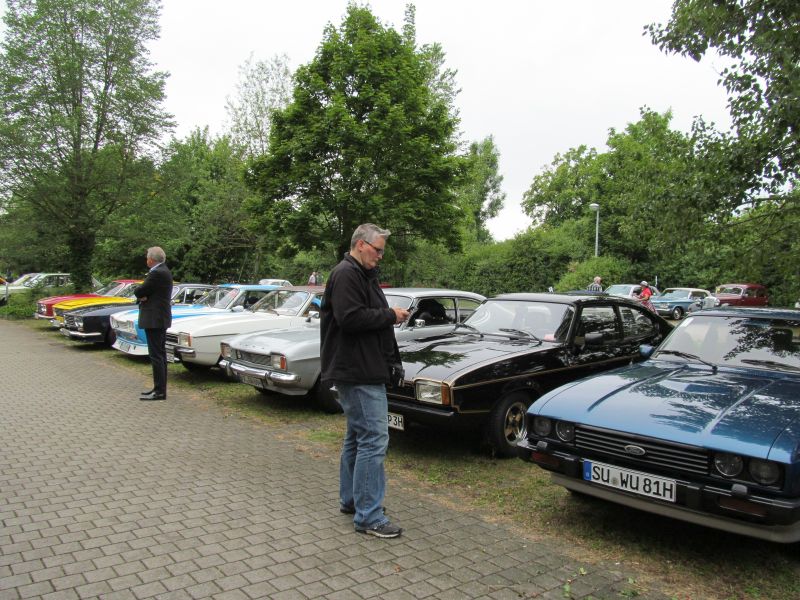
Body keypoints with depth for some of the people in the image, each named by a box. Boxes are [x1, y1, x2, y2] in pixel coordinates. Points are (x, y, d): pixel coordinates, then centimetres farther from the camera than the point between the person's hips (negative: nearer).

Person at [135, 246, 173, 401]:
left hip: (154, 320, -10)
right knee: (160, 354, 13)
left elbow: (139, 292, -15)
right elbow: (140, 292, 13)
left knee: (156, 356, -7)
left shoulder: (156, 273, -17)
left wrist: (141, 295, 6)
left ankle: (159, 392, -5)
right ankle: (159, 388, 21)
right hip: (161, 319, 10)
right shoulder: (163, 271, 14)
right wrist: (143, 296, -7)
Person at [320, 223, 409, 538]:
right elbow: (350, 318, -24)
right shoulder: (346, 274, -14)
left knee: (357, 436, 18)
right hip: (357, 371, -12)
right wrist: (390, 315, -15)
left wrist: (390, 314, 6)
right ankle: (368, 516, -4)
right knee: (373, 440, -10)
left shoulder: (362, 274, 19)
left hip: (363, 368, 12)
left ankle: (351, 500, 30)